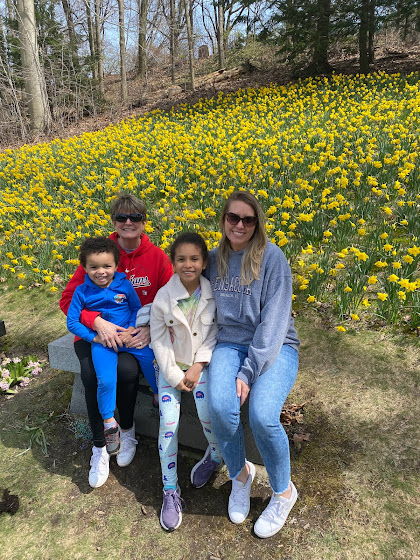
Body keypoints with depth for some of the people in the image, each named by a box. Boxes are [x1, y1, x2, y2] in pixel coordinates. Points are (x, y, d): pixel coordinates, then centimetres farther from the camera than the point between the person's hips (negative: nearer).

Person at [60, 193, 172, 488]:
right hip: (97, 331, 1)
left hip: (137, 333, 0)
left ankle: (128, 429, 2)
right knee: (91, 374, -27)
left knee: (127, 369, -29)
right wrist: (97, 321, -22)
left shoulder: (158, 257, -3)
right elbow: (68, 299, -5)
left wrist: (150, 328, -20)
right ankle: (100, 447, -4)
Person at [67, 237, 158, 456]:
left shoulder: (124, 285, -2)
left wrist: (131, 329, -8)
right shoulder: (82, 291, -3)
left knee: (150, 359, -20)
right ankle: (109, 424, 4)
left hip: (127, 336, 1)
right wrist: (94, 337, -10)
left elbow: (137, 309, 8)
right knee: (106, 380, -20)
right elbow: (71, 322, 0)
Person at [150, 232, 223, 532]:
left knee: (207, 412, -21)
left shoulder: (214, 294, -8)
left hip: (203, 363, 0)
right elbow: (159, 340, -4)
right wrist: (173, 375, -10)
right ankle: (171, 490, 5)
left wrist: (198, 366, -13)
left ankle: (215, 454, 14)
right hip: (172, 366, 1)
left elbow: (216, 334, -5)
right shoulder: (163, 297, -8)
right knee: (168, 421, -13)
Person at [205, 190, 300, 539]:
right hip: (230, 343, 3)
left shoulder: (272, 256, -9)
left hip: (274, 347, -3)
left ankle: (284, 491, 6)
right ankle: (240, 473, 8)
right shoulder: (214, 259, 7)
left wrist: (249, 372, -20)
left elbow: (274, 319, -14)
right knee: (220, 408, -27)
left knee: (262, 416, -28)